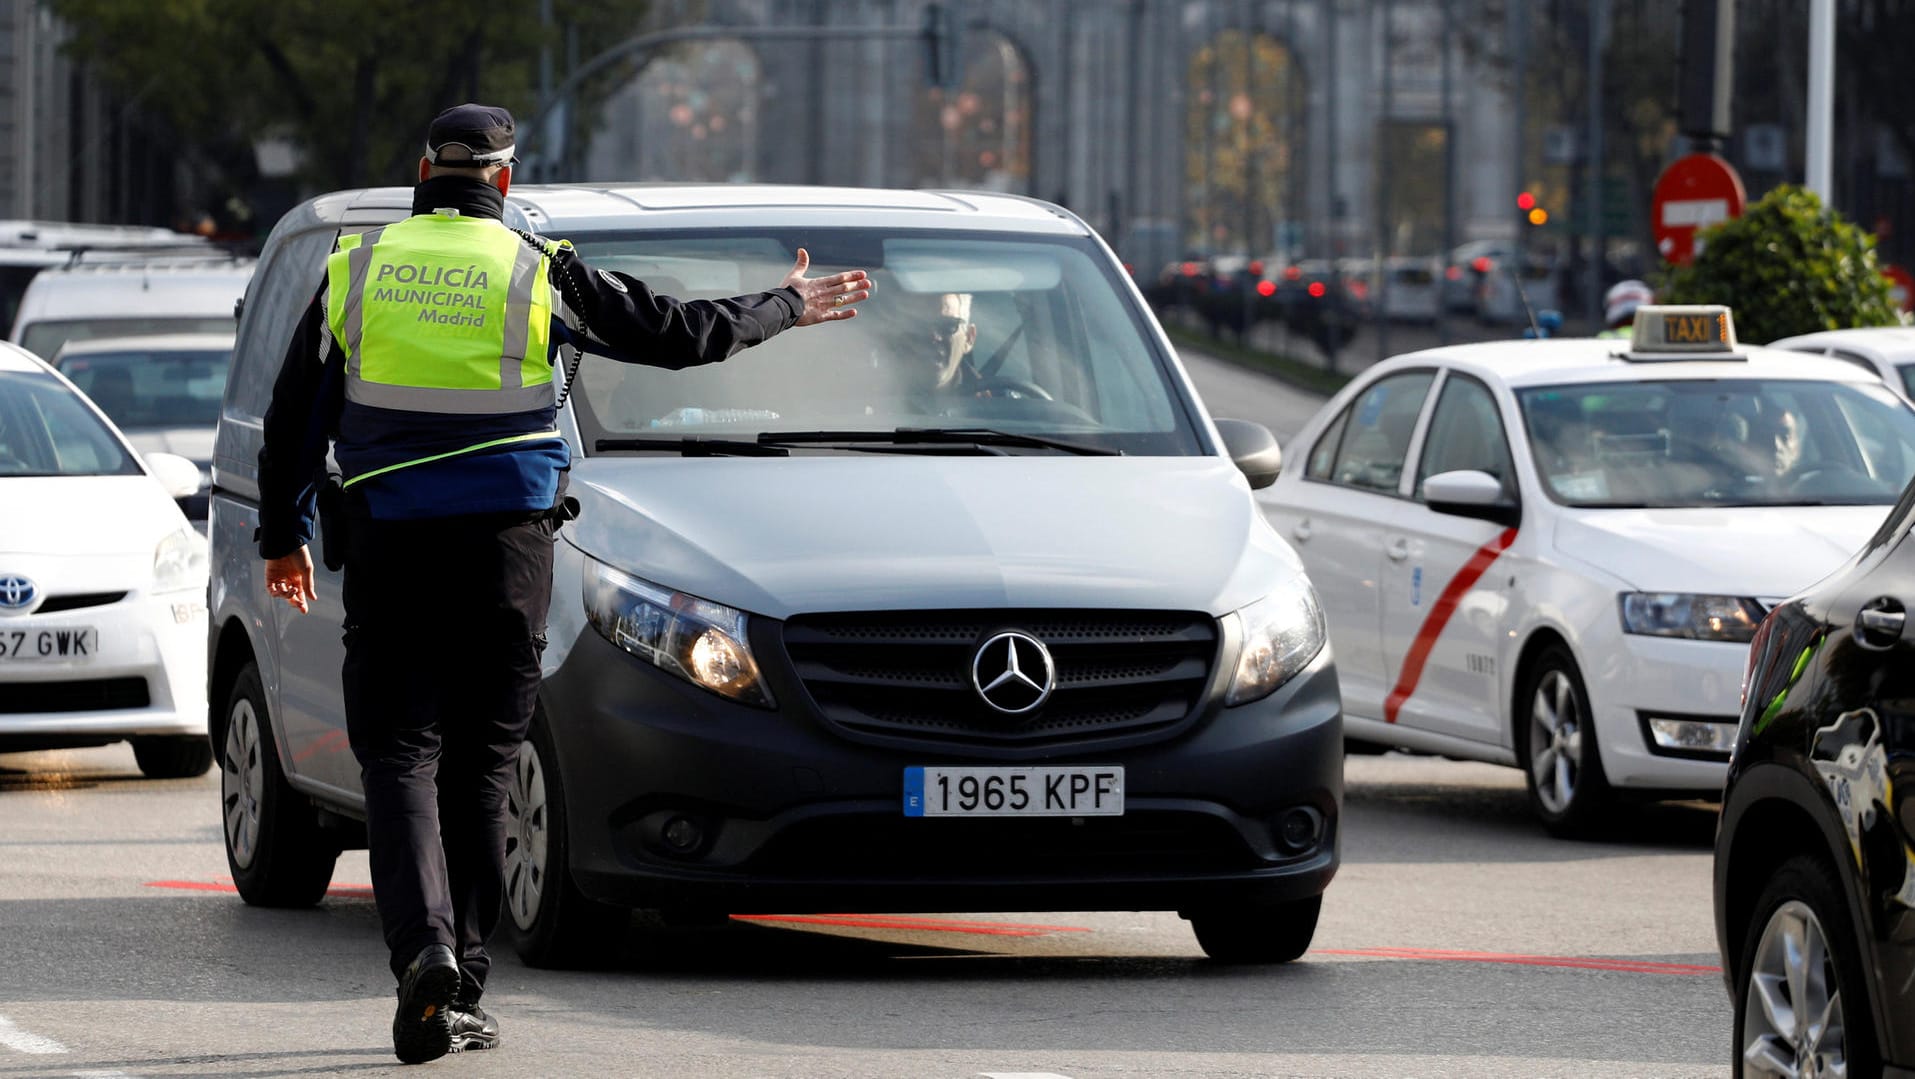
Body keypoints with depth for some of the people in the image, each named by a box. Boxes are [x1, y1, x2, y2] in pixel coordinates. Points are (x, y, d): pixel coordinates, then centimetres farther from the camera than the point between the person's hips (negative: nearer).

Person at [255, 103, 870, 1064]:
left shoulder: (355, 270, 6)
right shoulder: (537, 272, 1)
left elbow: (295, 417, 10)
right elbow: (676, 334, 8)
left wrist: (283, 534, 21)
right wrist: (785, 310, 23)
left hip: (387, 551, 0)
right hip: (504, 545, 0)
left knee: (399, 758, -1)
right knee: (478, 764, 7)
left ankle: (423, 947, -23)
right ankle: (460, 988, 7)